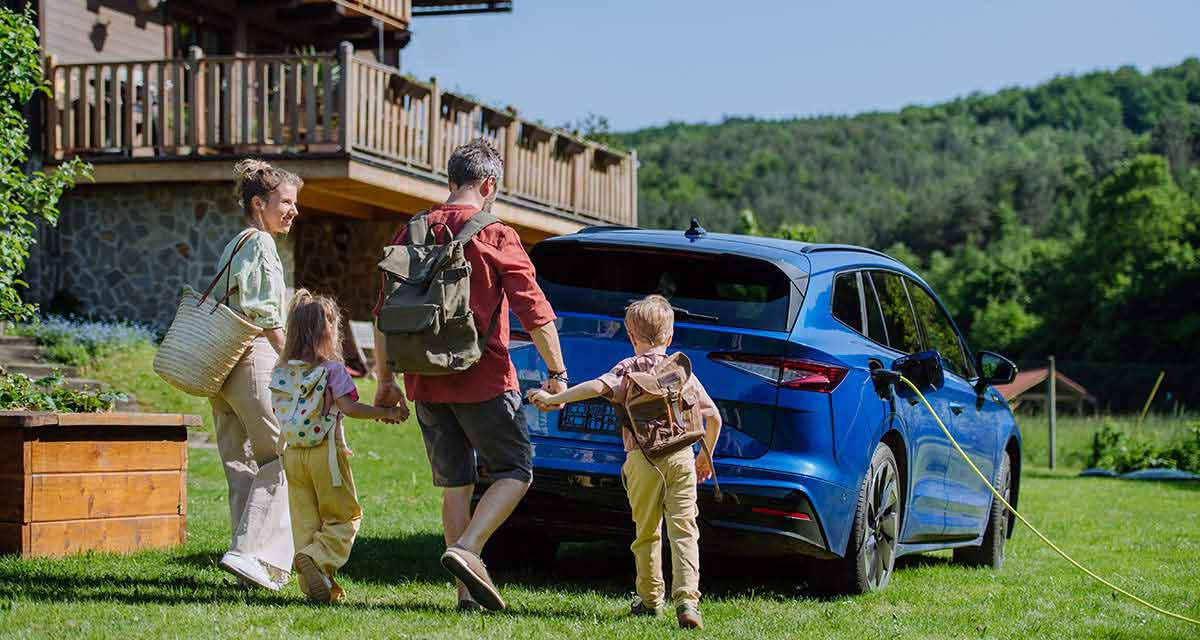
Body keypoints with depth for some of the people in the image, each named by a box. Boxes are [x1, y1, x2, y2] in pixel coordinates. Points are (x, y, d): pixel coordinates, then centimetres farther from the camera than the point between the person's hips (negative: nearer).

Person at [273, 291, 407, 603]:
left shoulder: (282, 371, 7)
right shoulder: (331, 369, -9)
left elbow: (279, 412, 10)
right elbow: (349, 407, -17)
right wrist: (386, 413, -10)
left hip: (293, 453, 5)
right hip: (325, 452, -5)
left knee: (304, 520, 10)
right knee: (344, 517, 6)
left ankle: (313, 585, 7)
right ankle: (316, 557, -18)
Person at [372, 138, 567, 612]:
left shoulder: (411, 235, 8)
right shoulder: (495, 236, -7)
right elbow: (534, 311, -9)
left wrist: (386, 380, 18)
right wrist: (557, 372, 0)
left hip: (426, 383, 5)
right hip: (482, 380, -5)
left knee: (454, 483, 12)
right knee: (514, 471, 6)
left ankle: (467, 591, 10)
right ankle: (466, 549, -14)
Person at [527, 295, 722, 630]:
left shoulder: (628, 369, 5)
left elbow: (599, 386, -16)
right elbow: (713, 416, 16)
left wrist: (556, 399, -9)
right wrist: (706, 457, 30)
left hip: (643, 460, -1)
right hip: (681, 457, 1)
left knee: (647, 533, 13)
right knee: (683, 530, -2)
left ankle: (650, 599, 23)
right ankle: (687, 599, -17)